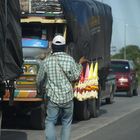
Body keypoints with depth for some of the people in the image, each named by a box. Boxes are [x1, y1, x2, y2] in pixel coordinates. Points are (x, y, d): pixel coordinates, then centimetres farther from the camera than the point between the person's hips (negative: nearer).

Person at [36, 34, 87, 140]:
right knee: (67, 122, 14)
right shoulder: (69, 59, -5)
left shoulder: (46, 61, -2)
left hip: (53, 97, 0)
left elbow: (39, 79, 6)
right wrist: (79, 64, 8)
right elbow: (75, 77, -4)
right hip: (68, 96, 1)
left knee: (50, 121, 5)